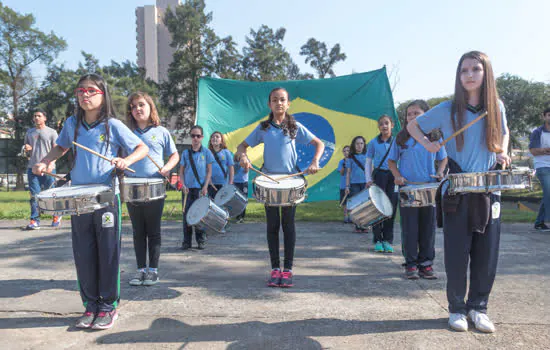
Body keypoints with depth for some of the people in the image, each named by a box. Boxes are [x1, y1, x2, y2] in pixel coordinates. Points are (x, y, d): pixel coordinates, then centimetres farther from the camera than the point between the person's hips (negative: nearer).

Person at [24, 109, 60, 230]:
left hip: (48, 168, -3)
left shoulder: (52, 132, 5)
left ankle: (56, 216, 20)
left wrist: (51, 163, -15)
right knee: (34, 195, -1)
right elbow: (26, 150, 25)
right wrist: (26, 149, 0)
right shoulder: (29, 132, 17)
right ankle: (35, 220, 1)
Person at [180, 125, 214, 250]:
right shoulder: (185, 153, 7)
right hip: (187, 188, 2)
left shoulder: (206, 152, 3)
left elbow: (209, 171, 3)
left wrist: (205, 186, -7)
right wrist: (183, 185, -5)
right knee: (186, 214, 3)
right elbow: (181, 171, 9)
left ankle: (201, 240, 14)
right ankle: (186, 241, 12)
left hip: (201, 188, -2)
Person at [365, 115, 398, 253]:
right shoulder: (373, 142, 6)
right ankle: (377, 240, 7)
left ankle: (388, 240, 9)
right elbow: (368, 162, 9)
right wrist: (368, 179, -2)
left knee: (391, 207, 0)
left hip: (393, 176, 1)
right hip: (379, 175, 0)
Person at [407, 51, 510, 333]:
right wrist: (428, 143, -9)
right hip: (457, 192, -2)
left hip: (489, 192, 2)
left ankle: (478, 307, 23)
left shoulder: (496, 106, 4)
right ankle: (457, 308, 19)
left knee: (486, 254, 6)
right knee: (457, 254, 2)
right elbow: (413, 125, 8)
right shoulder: (448, 109, -3)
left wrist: (502, 153, 3)